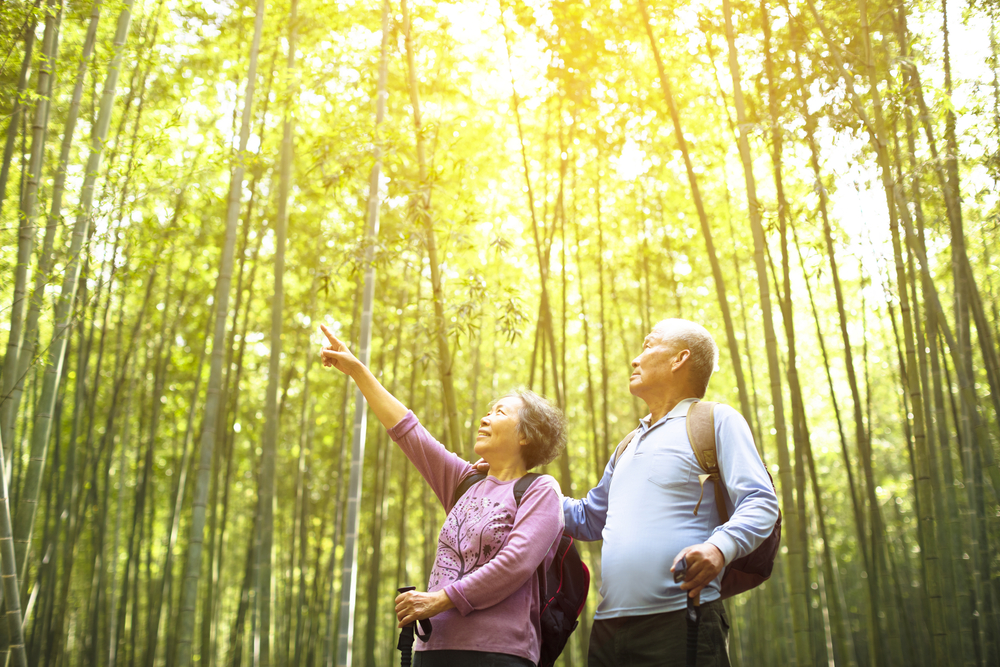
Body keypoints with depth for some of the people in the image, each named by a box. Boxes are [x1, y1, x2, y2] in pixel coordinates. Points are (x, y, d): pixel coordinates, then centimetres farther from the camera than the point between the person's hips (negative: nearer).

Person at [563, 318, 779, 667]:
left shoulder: (717, 419, 3)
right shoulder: (628, 447, 26)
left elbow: (760, 503, -7)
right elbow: (589, 518, 33)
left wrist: (720, 547, -26)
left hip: (680, 622, -6)